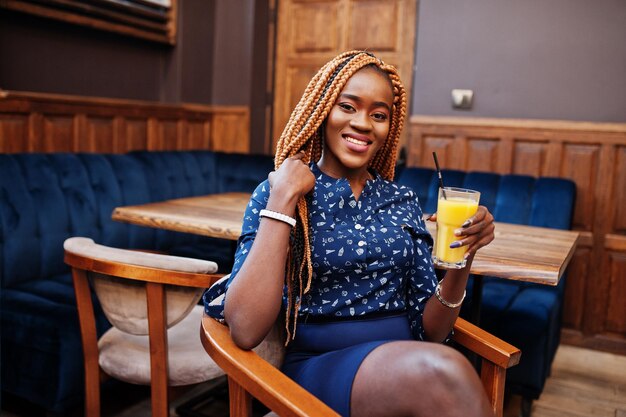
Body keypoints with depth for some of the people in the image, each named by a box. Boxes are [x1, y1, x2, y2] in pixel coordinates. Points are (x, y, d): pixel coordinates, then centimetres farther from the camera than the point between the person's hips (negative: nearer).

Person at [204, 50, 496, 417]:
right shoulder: (275, 193, -2)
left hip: (407, 366, 5)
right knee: (443, 374, -31)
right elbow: (245, 331, -17)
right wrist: (284, 197, -16)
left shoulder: (403, 201, 8)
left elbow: (430, 330, 6)